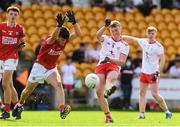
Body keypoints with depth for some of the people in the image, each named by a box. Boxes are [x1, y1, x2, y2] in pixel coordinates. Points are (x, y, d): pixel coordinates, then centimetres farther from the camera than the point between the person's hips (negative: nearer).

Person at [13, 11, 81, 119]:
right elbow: (53, 37, -55)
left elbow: (78, 33, -23)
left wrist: (74, 22, -39)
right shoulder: (49, 41, -29)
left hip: (52, 69, 3)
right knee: (28, 90, 16)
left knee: (58, 84, -28)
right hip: (39, 67, -3)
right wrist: (59, 26, -70)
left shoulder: (65, 40, -14)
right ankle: (19, 105, 45)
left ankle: (62, 109, -42)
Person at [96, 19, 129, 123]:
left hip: (114, 66, -3)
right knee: (99, 91, -11)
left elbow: (122, 62, 2)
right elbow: (98, 35, -6)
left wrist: (109, 59, -14)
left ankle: (108, 90, -75)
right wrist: (105, 26, -23)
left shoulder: (125, 45, 13)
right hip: (101, 65, 3)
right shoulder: (106, 39, 19)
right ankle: (108, 116, -2)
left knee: (110, 78, -39)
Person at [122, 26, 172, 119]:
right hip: (144, 72, 7)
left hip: (153, 73, -7)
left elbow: (162, 60, -14)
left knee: (155, 94, -11)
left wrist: (157, 72, -23)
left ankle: (167, 112, 1)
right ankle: (142, 114, 6)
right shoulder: (144, 42, 6)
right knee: (142, 93, 4)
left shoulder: (158, 46, -12)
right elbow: (132, 39, 15)